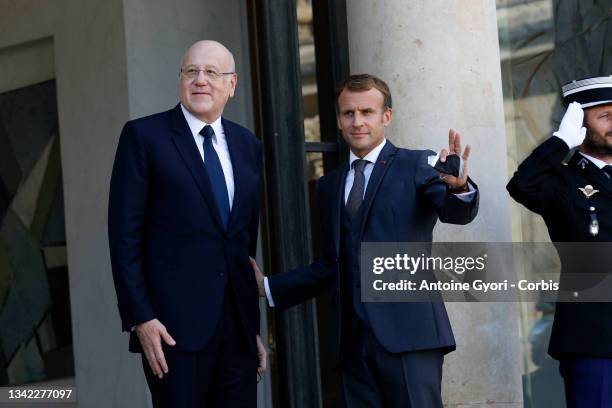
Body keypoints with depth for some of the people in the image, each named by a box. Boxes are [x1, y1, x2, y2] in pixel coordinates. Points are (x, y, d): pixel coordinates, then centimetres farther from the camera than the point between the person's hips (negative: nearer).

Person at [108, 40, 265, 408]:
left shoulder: (249, 146, 14)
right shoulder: (144, 136, -1)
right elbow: (124, 235, -5)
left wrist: (257, 324, 13)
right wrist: (139, 319, -12)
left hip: (240, 325, 5)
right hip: (175, 326, -5)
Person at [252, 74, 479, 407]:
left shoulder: (416, 165, 4)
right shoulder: (329, 186, 19)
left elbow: (457, 212, -12)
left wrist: (458, 187, -34)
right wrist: (269, 287, 18)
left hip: (408, 331, -5)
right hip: (354, 338, 5)